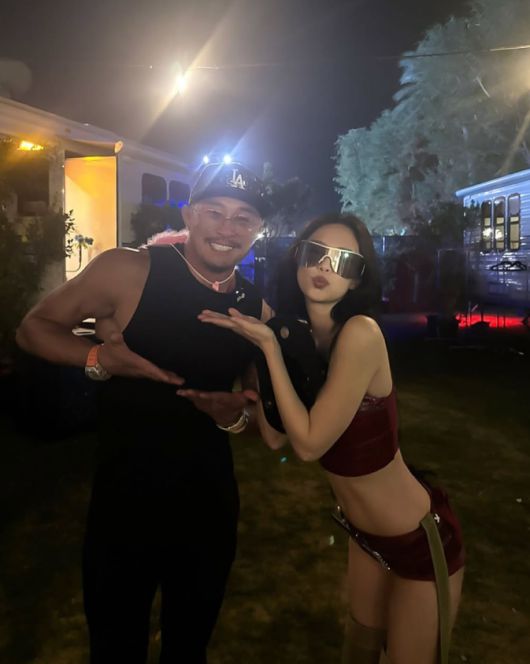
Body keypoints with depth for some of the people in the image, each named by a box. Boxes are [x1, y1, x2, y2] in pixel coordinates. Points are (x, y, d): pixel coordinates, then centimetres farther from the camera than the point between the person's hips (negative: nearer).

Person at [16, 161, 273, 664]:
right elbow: (33, 328, -6)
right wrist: (100, 358, -23)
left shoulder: (258, 311, -1)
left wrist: (234, 414, -11)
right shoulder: (127, 271, -15)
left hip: (209, 509, 4)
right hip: (123, 504, -3)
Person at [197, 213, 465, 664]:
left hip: (421, 539, -7)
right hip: (364, 532, 7)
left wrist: (269, 345, -26)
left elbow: (309, 442, -26)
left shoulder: (361, 332, -29)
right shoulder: (295, 334, -6)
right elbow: (275, 436, -5)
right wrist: (253, 347, -8)